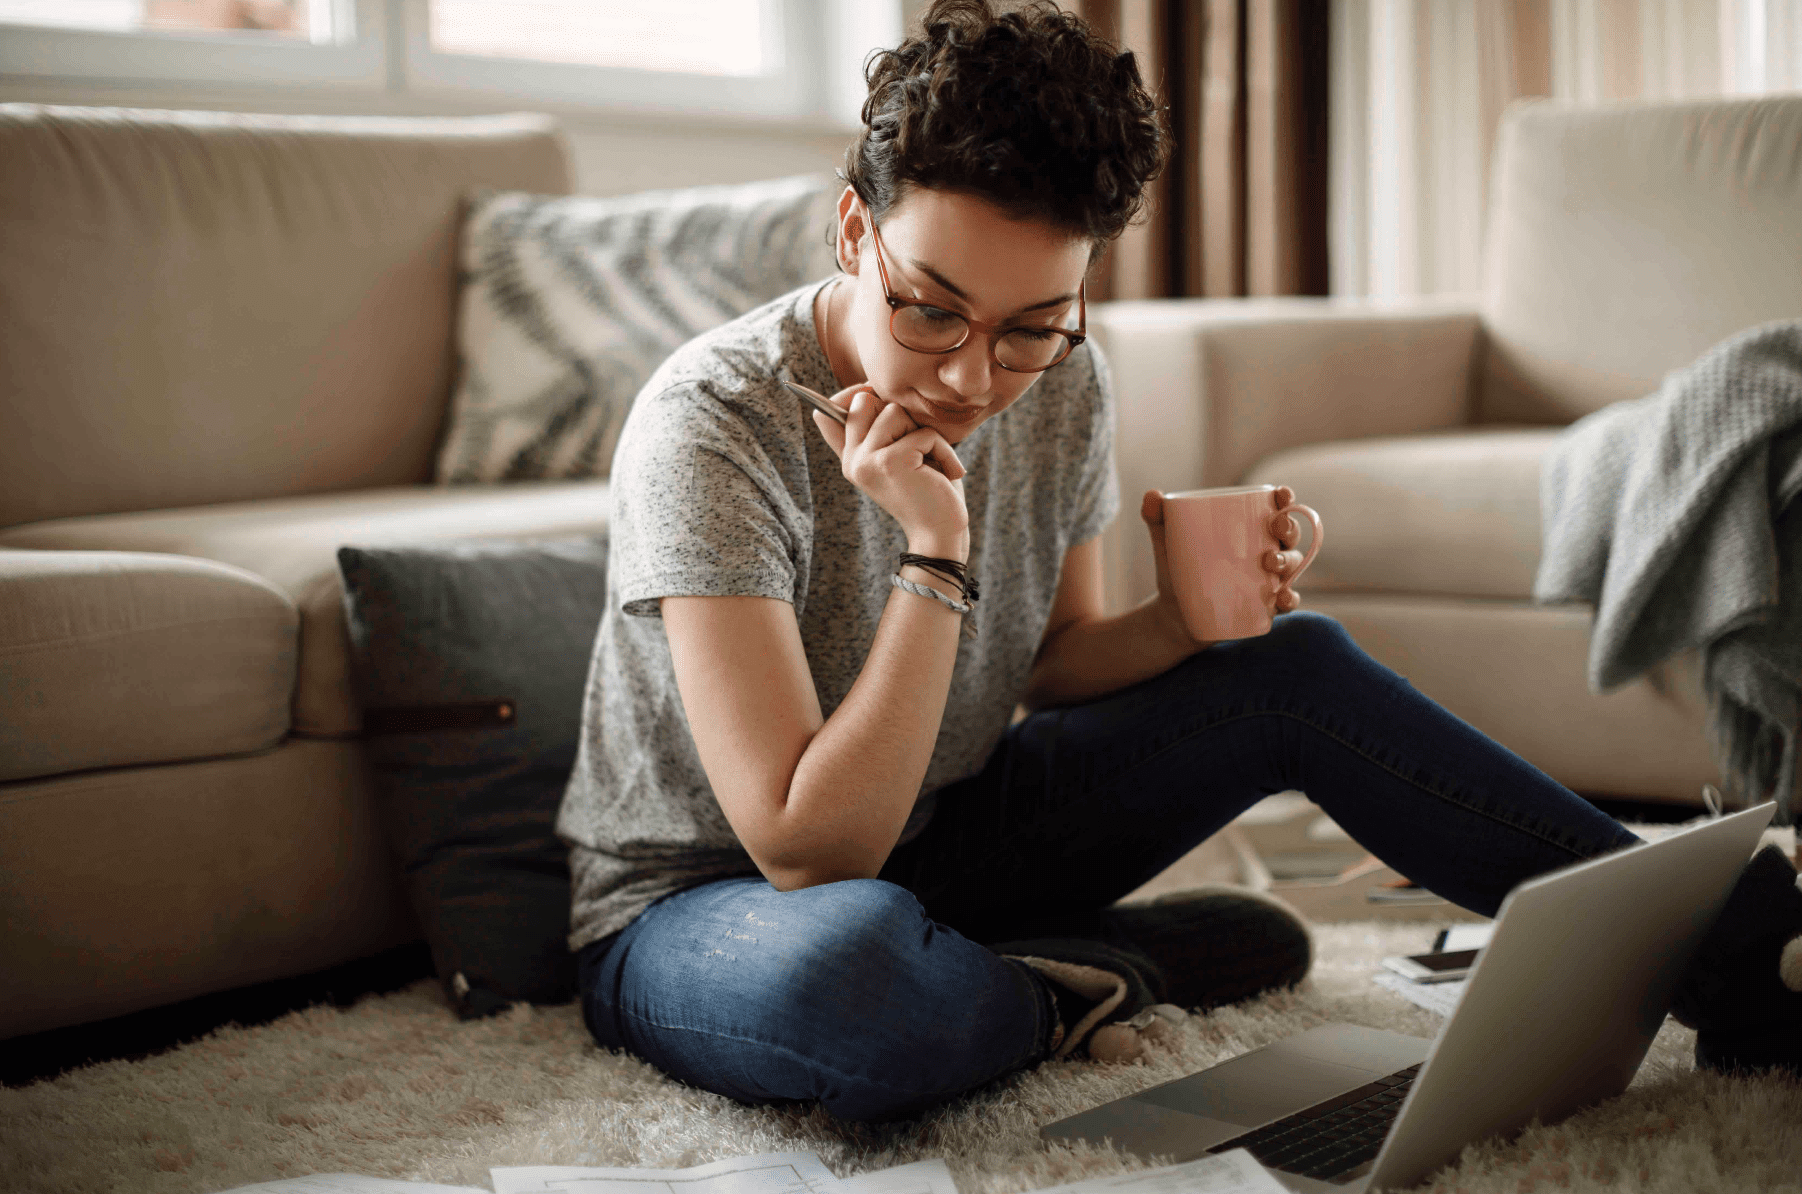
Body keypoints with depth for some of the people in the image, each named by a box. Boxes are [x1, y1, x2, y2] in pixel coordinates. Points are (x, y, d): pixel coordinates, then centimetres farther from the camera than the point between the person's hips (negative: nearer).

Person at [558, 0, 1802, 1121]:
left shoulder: (1062, 386, -8)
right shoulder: (712, 425, -27)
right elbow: (809, 854, -30)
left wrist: (1185, 622, -13)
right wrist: (935, 556, -34)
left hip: (933, 839, 6)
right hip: (697, 905, -6)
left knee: (1294, 666, -6)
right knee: (852, 965, -43)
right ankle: (1092, 982, -10)